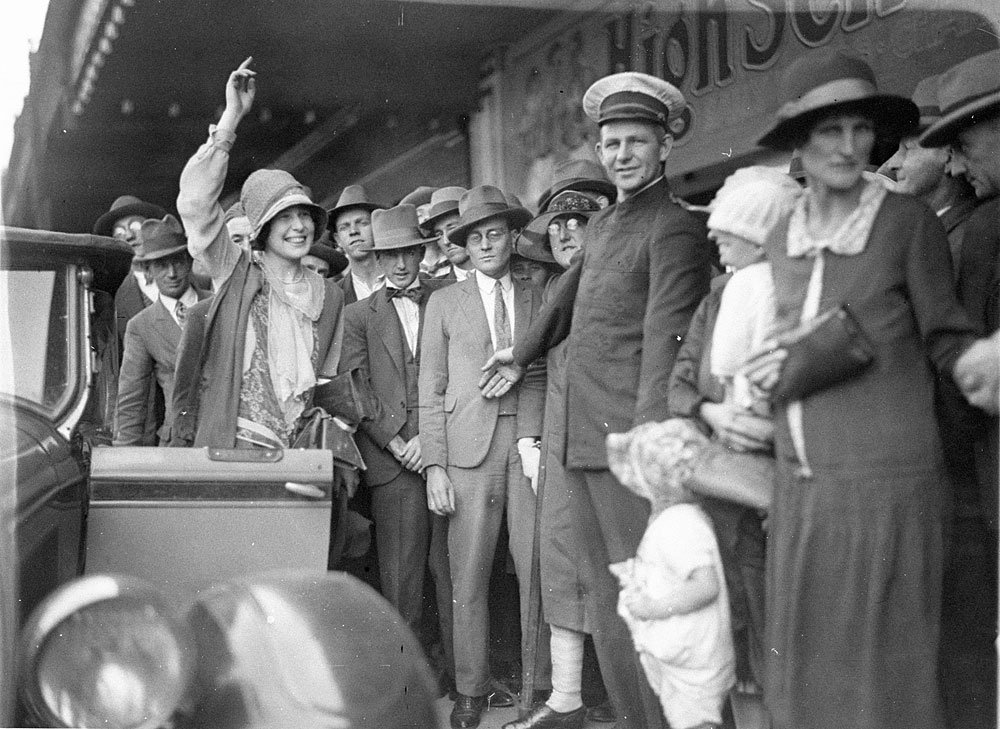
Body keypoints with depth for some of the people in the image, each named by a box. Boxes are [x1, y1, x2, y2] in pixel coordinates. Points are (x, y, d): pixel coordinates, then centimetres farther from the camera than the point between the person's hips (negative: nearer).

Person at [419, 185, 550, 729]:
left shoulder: (538, 301, 14)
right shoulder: (444, 303, 12)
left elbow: (552, 378, 13)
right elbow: (431, 391, 8)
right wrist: (435, 465, -1)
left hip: (530, 444, 1)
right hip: (470, 448, 0)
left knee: (538, 571, -3)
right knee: (468, 577, 0)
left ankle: (543, 683, 8)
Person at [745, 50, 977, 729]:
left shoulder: (908, 220, -7)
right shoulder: (783, 239, 10)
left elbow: (947, 341, -4)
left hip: (884, 485, -5)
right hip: (800, 488, 5)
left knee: (882, 674, 2)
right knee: (804, 672, 12)